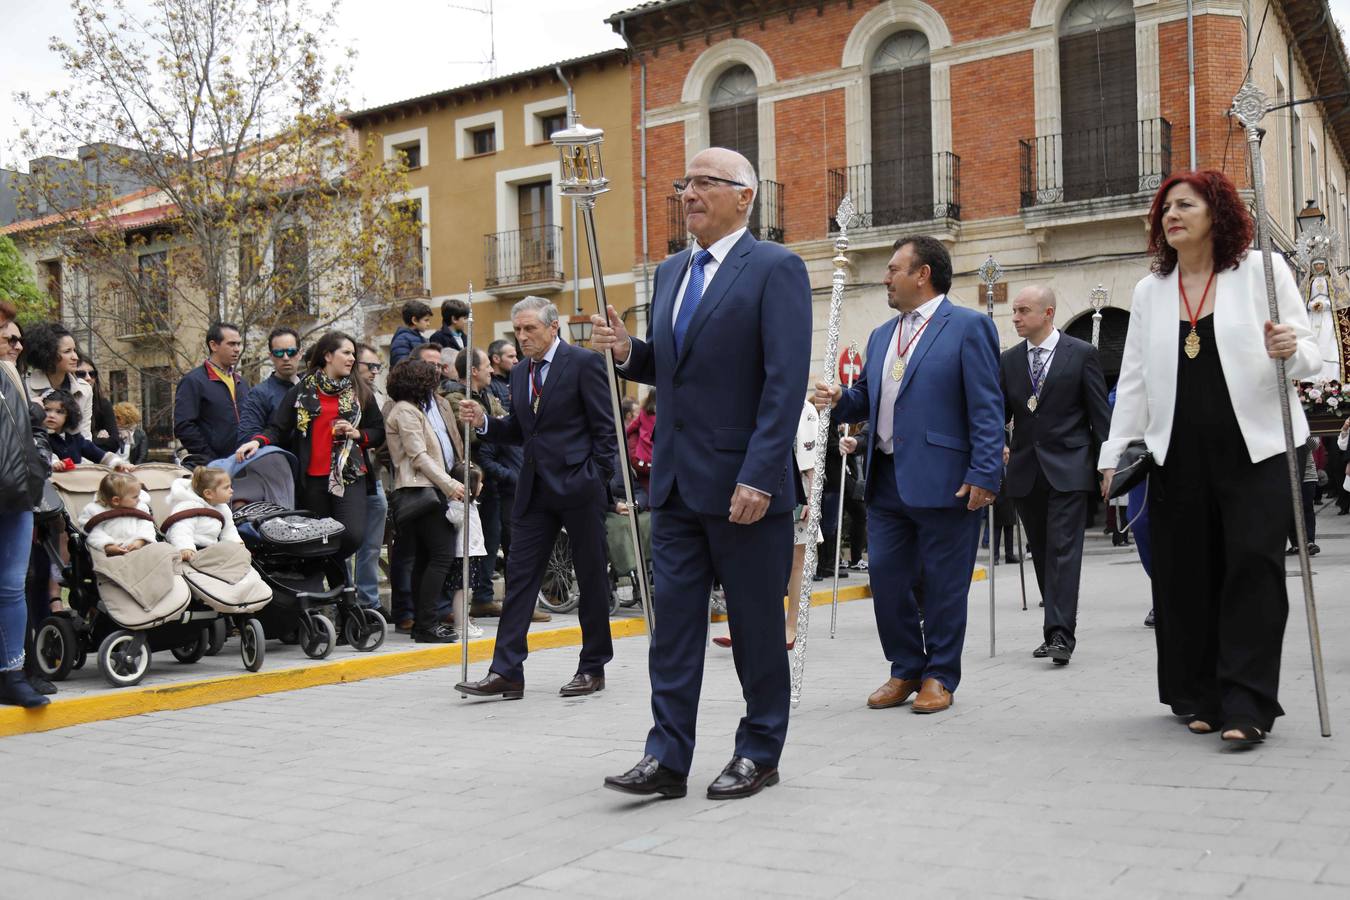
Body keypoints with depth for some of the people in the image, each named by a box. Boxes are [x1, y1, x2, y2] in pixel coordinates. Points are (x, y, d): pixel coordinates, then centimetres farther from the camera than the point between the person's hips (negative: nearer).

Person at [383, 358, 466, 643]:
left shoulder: (431, 405, 22)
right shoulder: (405, 411, -7)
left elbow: (451, 447, 26)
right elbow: (418, 455, -14)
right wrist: (449, 485, -16)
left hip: (433, 488, 10)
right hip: (420, 489, -10)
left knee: (424, 558, 10)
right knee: (443, 553, -13)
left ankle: (421, 621, 15)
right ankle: (426, 622, -11)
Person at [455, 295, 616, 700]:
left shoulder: (584, 363, -5)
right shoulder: (519, 374, 15)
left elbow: (606, 426, -6)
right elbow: (518, 432, 18)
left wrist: (596, 478, -11)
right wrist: (483, 422, 1)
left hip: (578, 486, -6)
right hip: (534, 491, 6)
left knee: (591, 576, 4)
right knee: (519, 575, 0)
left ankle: (593, 667, 16)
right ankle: (506, 671, 0)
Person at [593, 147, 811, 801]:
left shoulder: (776, 268, -7)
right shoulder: (669, 274, 16)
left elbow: (786, 381, -15)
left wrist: (758, 476, -22)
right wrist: (626, 351, 1)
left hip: (745, 482, -6)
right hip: (677, 479, 7)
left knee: (756, 625, 6)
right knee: (673, 621, 5)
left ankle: (758, 754, 20)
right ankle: (667, 758, 11)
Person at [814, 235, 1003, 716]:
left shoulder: (968, 327, -4)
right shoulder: (881, 336, 18)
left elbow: (987, 408, -10)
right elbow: (868, 400, 23)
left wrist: (984, 474, -17)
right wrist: (840, 400, 1)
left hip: (944, 480, -7)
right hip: (887, 479, 7)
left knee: (943, 583, 3)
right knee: (885, 577, 7)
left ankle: (939, 676, 17)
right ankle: (905, 670, 23)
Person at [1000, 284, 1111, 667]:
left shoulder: (1081, 353, -2)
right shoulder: (1008, 361, 8)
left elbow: (1099, 411, -1)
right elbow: (999, 412, 7)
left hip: (1068, 467, -4)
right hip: (1026, 470, 5)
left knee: (1063, 549, -10)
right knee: (1040, 552, 9)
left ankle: (1060, 634, -13)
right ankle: (1058, 629, 18)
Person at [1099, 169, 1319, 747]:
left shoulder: (1262, 271, 3)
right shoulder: (1149, 291, 13)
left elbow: (1310, 353, 2)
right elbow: (1134, 378, 13)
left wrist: (1291, 350, -22)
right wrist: (1116, 452, 7)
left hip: (1254, 449, -3)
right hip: (1179, 455, 3)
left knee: (1252, 569, -8)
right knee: (1186, 576, 4)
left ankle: (1246, 705, -6)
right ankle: (1202, 698, 15)